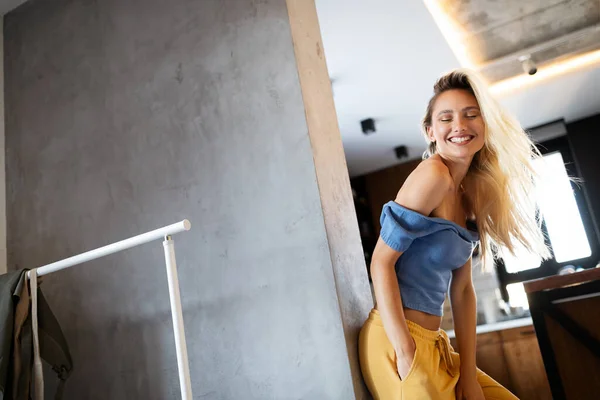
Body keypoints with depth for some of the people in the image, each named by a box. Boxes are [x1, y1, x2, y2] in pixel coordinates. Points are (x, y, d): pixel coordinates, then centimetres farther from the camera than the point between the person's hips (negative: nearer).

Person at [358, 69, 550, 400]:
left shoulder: (470, 193, 10)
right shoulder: (433, 175, -15)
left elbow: (461, 289, 8)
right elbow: (381, 261, -18)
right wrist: (406, 353, -21)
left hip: (433, 342, 8)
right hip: (397, 340, -8)